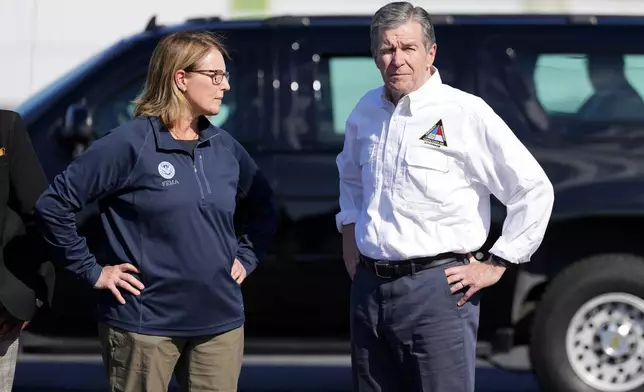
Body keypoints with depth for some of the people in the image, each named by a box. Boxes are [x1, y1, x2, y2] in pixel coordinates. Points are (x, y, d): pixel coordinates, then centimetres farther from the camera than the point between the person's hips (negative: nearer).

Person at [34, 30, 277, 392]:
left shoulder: (225, 147, 8)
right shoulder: (130, 144, -10)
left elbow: (263, 207, 25)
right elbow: (53, 205, -10)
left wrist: (246, 258, 12)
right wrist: (92, 271, -9)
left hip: (220, 322, 5)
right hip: (146, 323, -5)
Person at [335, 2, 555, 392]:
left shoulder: (465, 112, -10)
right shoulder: (366, 111, 10)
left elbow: (535, 188, -9)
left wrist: (495, 265, -7)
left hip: (437, 290, -6)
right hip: (370, 285, 6)